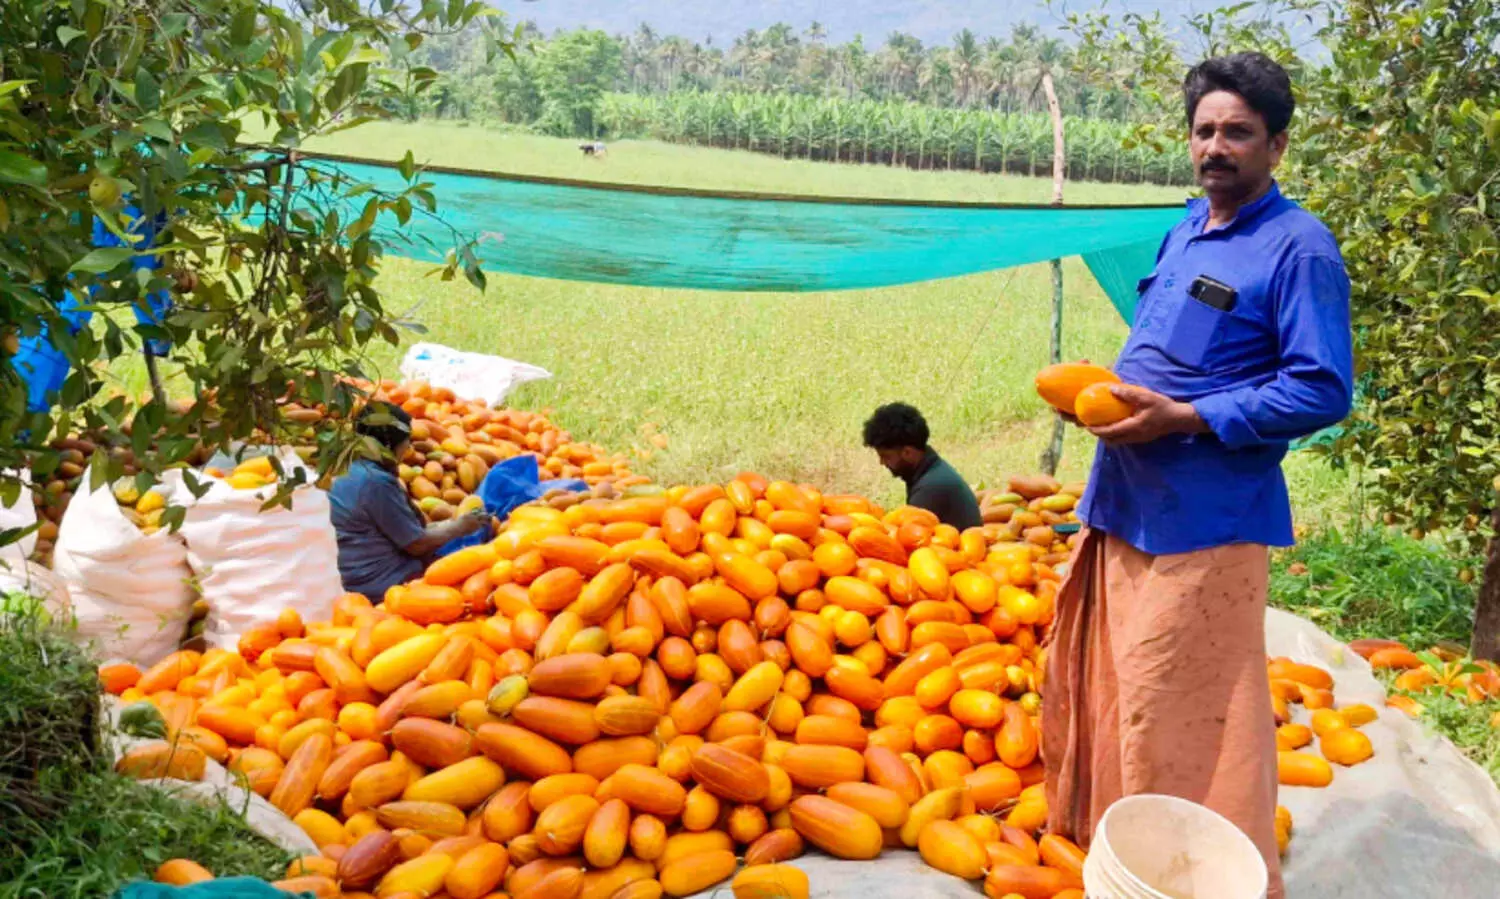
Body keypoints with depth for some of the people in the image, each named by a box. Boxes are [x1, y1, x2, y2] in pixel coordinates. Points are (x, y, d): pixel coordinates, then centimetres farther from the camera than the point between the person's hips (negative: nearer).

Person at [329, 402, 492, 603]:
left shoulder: (347, 473, 9)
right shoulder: (376, 482, -21)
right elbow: (417, 543, -15)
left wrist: (451, 524, 12)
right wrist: (458, 527, 0)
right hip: (386, 586, -10)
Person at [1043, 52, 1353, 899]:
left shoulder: (1299, 247, -11)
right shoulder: (1188, 227, 14)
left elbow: (1323, 392, -17)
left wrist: (1182, 418, -21)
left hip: (1204, 518, -8)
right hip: (1127, 500, 8)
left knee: (1184, 711, -2)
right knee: (1100, 681, 18)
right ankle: (1094, 830, 36)